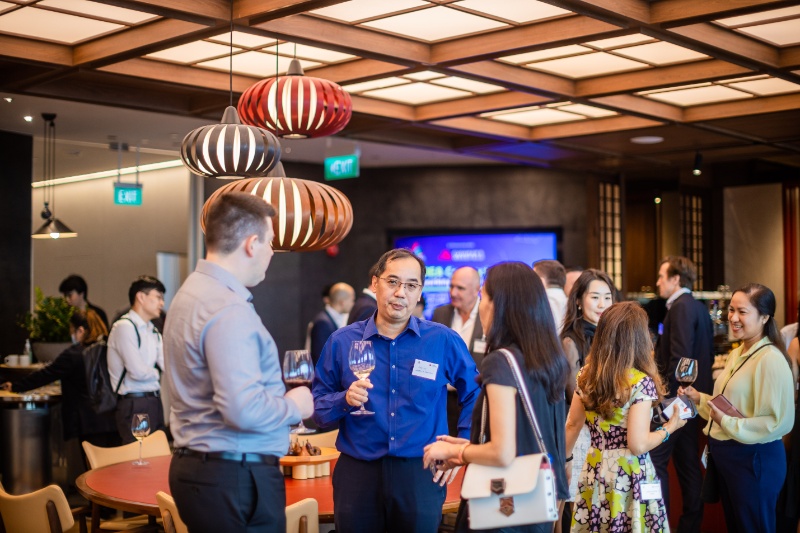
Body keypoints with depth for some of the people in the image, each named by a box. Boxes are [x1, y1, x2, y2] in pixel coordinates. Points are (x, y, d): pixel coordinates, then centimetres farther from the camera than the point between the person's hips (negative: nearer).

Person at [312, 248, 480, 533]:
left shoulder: (444, 341, 0)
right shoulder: (342, 341, 2)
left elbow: (475, 394, 9)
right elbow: (316, 407, 5)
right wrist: (345, 400, -15)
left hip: (421, 474, 0)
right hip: (357, 474, 1)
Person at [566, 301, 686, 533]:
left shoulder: (587, 374, -1)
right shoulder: (640, 383, -18)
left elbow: (572, 425, 8)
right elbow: (638, 445, -20)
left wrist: (563, 460, 20)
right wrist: (669, 428, -5)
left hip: (594, 473, 5)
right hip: (629, 477, -5)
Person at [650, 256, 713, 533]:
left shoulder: (682, 307, -15)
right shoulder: (700, 308, 14)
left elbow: (680, 356, -22)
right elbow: (708, 354, 16)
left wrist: (667, 394, -19)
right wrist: (700, 384, 18)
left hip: (677, 396, -10)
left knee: (656, 460, -5)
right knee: (687, 461, 13)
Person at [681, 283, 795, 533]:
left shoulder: (770, 359, -20)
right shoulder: (736, 354, 9)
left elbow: (779, 422, -25)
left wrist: (728, 423, -26)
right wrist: (699, 398, 5)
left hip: (753, 460, -9)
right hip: (724, 453, 9)